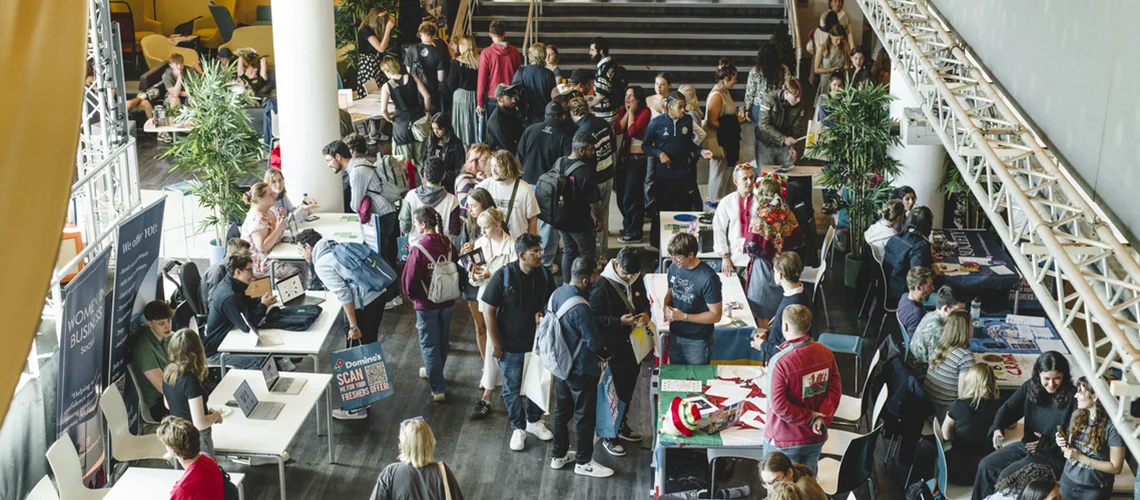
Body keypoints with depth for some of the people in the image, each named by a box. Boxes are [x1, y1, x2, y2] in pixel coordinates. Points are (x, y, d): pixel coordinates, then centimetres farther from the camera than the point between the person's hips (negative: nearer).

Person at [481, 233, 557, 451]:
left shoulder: (544, 274, -8)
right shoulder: (503, 276, -19)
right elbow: (488, 310, -12)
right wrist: (495, 343, -10)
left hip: (538, 342, 3)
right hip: (511, 346, -3)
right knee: (512, 389, 11)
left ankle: (534, 421, 42)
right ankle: (519, 428, 30)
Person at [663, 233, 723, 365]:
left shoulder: (708, 278, -24)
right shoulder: (674, 268, -4)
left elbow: (716, 316, -19)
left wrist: (683, 316, -23)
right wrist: (666, 307, -10)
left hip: (697, 342, -6)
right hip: (674, 336, 6)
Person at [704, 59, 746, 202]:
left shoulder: (725, 92, 8)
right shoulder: (716, 95, -22)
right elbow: (712, 122, -24)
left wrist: (738, 116, 4)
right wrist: (735, 122, -19)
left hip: (728, 141, 10)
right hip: (718, 142, -10)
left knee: (727, 173, 18)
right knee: (719, 175, 3)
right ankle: (716, 205, 15)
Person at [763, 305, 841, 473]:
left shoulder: (779, 362, -26)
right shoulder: (826, 353, -7)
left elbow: (778, 405, -26)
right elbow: (835, 389, -5)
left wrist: (810, 418, -16)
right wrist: (823, 418, -13)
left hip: (785, 442, -5)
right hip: (816, 437, 5)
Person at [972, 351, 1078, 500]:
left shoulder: (1073, 397, -15)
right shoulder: (1030, 387, 1)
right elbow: (1009, 407, -2)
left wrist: (1048, 443, -22)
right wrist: (997, 428, -22)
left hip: (1054, 454, -6)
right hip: (1026, 445, 6)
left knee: (1007, 476, -22)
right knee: (986, 466, -8)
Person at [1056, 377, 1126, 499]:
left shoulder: (1113, 426, -19)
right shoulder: (1077, 415, -1)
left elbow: (1116, 467, -16)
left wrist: (1081, 457, -21)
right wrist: (1064, 444, -9)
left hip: (1094, 490, -5)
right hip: (1067, 481, 5)